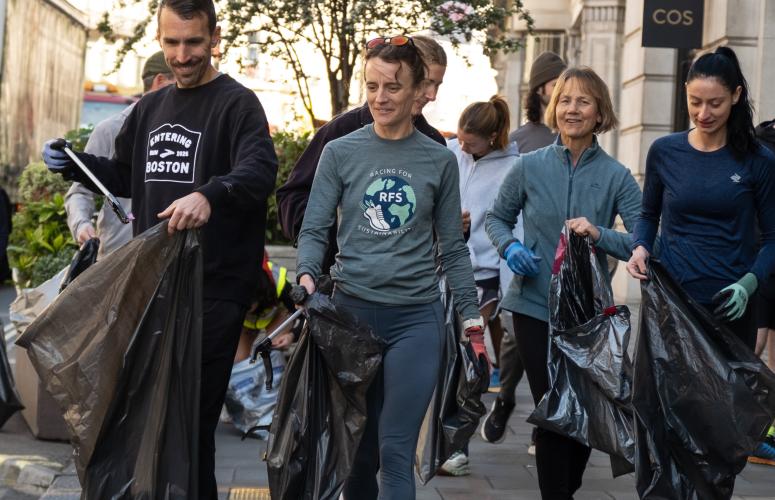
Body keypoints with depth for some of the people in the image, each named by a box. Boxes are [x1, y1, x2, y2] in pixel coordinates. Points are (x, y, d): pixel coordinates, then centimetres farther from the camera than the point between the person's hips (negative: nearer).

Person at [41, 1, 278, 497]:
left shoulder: (237, 103, -6)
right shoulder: (150, 108, 16)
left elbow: (260, 170, -23)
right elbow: (126, 177, 27)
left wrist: (210, 194, -41)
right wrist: (73, 163, 10)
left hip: (215, 286, -7)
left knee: (194, 411, -3)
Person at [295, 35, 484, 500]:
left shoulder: (440, 161, 4)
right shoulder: (340, 153, 3)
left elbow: (453, 248, 8)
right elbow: (314, 230, 2)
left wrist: (473, 320, 5)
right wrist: (307, 277, -18)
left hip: (418, 317, -1)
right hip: (352, 310, 1)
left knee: (396, 451, -6)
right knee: (357, 448, 10)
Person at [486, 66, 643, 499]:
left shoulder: (616, 177, -4)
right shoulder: (530, 166, -2)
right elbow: (497, 218, 12)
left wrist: (599, 234, -27)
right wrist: (510, 247, -9)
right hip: (536, 306, -1)